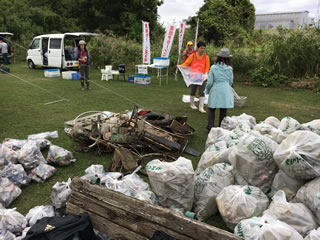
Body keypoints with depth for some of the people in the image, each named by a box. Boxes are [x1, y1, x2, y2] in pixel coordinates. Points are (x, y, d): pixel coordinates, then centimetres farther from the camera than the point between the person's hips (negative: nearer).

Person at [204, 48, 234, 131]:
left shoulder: (213, 68, -10)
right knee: (223, 110, 11)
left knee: (211, 109, 11)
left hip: (215, 90, -2)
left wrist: (207, 90, 10)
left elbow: (210, 82, -6)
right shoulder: (229, 69, -3)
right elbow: (231, 81, 6)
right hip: (226, 91, 2)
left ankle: (210, 126, 7)